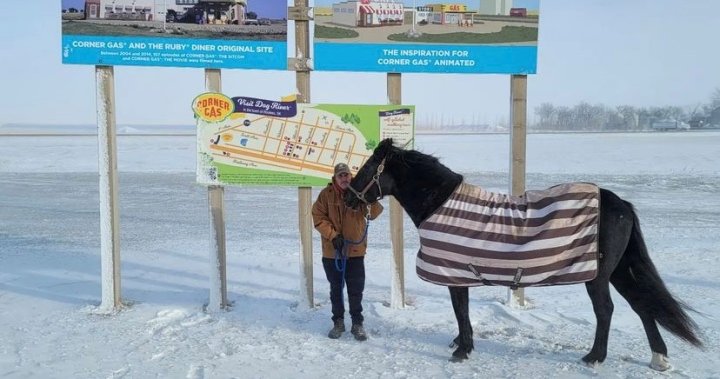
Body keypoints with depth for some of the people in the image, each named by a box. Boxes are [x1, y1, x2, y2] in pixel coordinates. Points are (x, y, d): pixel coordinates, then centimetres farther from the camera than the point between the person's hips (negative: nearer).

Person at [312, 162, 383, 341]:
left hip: (355, 250, 0)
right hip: (332, 251, 0)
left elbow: (374, 213, -11)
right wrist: (333, 235, -16)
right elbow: (318, 217, -7)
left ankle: (357, 323, 22)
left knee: (356, 289, 8)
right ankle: (338, 322, 29)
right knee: (335, 288, 14)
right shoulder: (326, 194, -6)